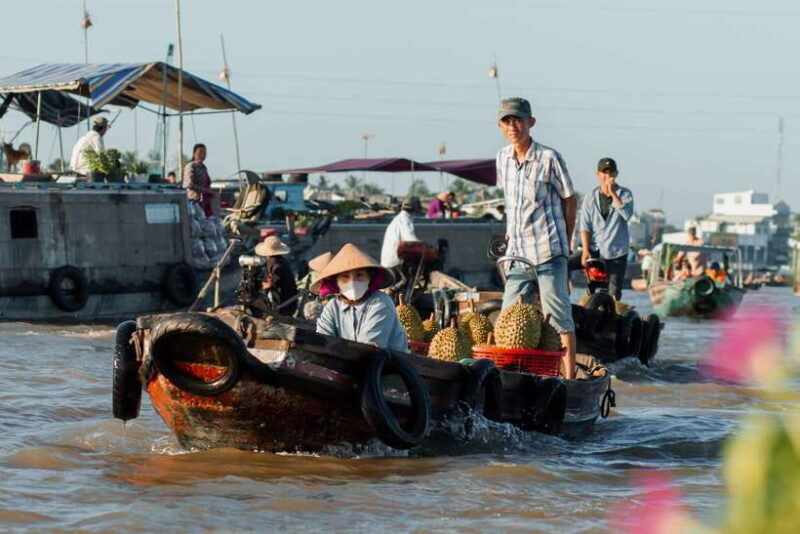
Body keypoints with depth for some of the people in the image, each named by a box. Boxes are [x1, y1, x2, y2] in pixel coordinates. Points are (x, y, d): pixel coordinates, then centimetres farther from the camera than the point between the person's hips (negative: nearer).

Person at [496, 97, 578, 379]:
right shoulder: (503, 158, 8)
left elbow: (569, 200, -1)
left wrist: (564, 244, 1)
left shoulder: (549, 158, -9)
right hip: (517, 253, 6)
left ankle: (569, 375, -2)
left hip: (548, 252, -6)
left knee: (558, 317, -5)